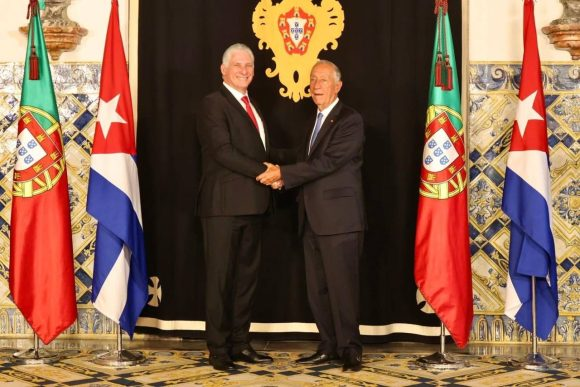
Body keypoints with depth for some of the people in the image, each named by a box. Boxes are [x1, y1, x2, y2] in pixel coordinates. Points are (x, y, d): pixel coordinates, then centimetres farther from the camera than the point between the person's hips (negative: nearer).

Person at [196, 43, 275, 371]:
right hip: (224, 204, -8)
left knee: (247, 276, 10)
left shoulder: (252, 107, 21)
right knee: (221, 277, -2)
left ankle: (240, 344, 18)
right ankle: (219, 349, 5)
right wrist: (263, 171, -17)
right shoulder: (214, 104, -5)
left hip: (252, 205, 8)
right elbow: (223, 150, -16)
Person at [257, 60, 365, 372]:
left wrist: (283, 174, -15)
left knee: (342, 286, -5)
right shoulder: (315, 121, 21)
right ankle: (328, 347, 19)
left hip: (339, 217, -8)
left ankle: (349, 350, 5)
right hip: (312, 218, 8)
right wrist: (283, 177, 1)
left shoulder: (350, 120, -6)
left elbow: (327, 162, -16)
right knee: (317, 288, 9)